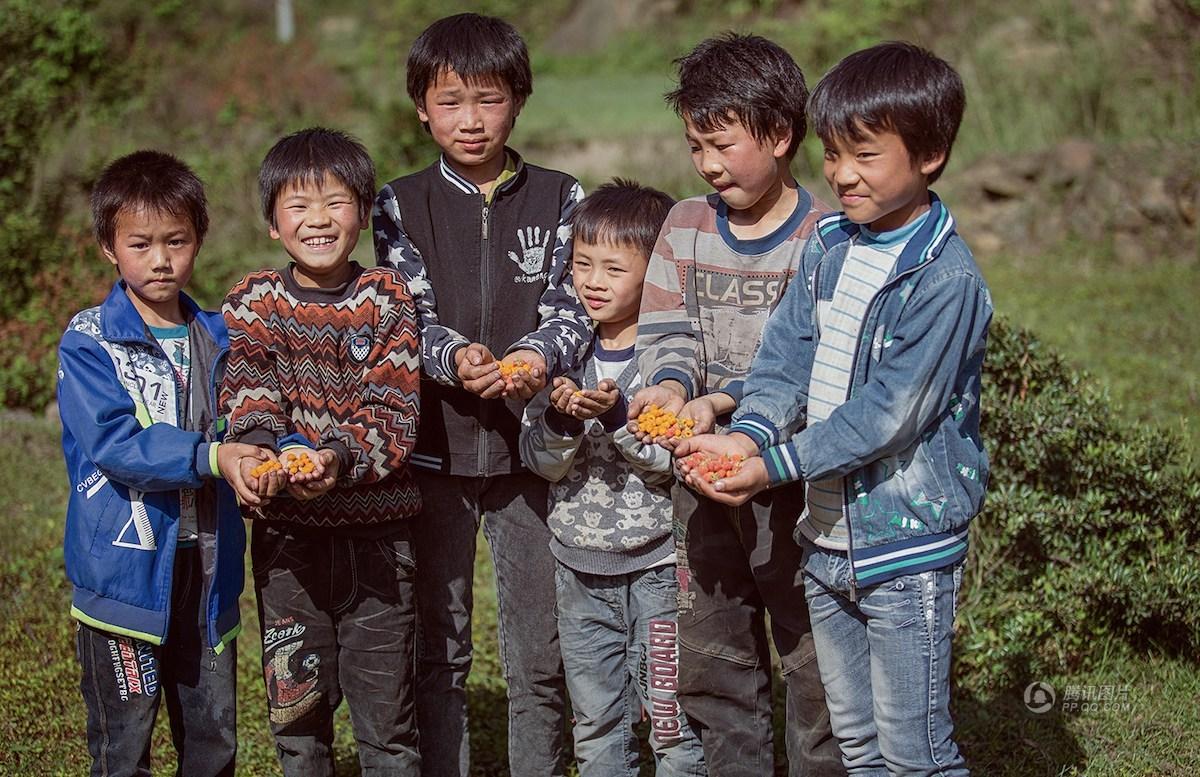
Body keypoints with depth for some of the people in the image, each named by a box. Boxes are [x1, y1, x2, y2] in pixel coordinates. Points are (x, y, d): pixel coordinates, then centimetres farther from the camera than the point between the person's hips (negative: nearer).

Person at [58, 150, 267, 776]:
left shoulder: (218, 338, 9)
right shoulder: (88, 342, -7)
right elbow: (113, 443, -19)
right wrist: (211, 457, -30)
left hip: (208, 566, 5)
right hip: (124, 568, -4)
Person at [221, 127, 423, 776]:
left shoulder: (387, 299, 1)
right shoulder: (253, 302, 5)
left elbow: (394, 410, -9)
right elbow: (248, 388, -12)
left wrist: (340, 456, -29)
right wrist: (263, 449, -34)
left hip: (377, 530, -1)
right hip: (287, 529, 1)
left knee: (386, 708, 5)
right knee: (296, 706, 9)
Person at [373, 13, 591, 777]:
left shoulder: (561, 199, 5)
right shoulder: (401, 205, 4)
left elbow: (571, 303, -4)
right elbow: (407, 313, -4)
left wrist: (537, 356, -26)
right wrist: (455, 358, -25)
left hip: (531, 446, 0)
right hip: (435, 448, 0)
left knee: (540, 653, 5)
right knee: (440, 650, 8)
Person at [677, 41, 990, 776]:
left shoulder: (946, 279, -18)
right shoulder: (831, 247, 6)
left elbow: (889, 411, -22)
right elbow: (787, 352, 2)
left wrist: (776, 466, -25)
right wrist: (748, 435, -17)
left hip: (906, 543, -7)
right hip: (829, 535, 7)